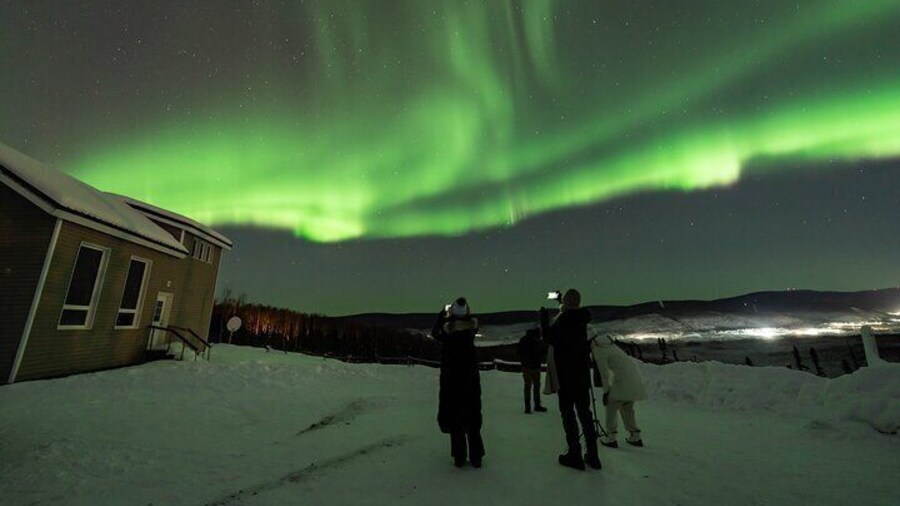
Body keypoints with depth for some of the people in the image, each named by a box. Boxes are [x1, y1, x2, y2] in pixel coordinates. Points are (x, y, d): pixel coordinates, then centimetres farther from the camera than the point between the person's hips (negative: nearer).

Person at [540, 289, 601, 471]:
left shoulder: (562, 319, -17)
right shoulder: (581, 319, 4)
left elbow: (550, 338, -12)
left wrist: (544, 319, -3)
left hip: (566, 374, -7)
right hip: (583, 373, 7)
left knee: (568, 412, 4)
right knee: (584, 411, 15)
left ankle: (575, 454, 6)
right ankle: (592, 454, 20)